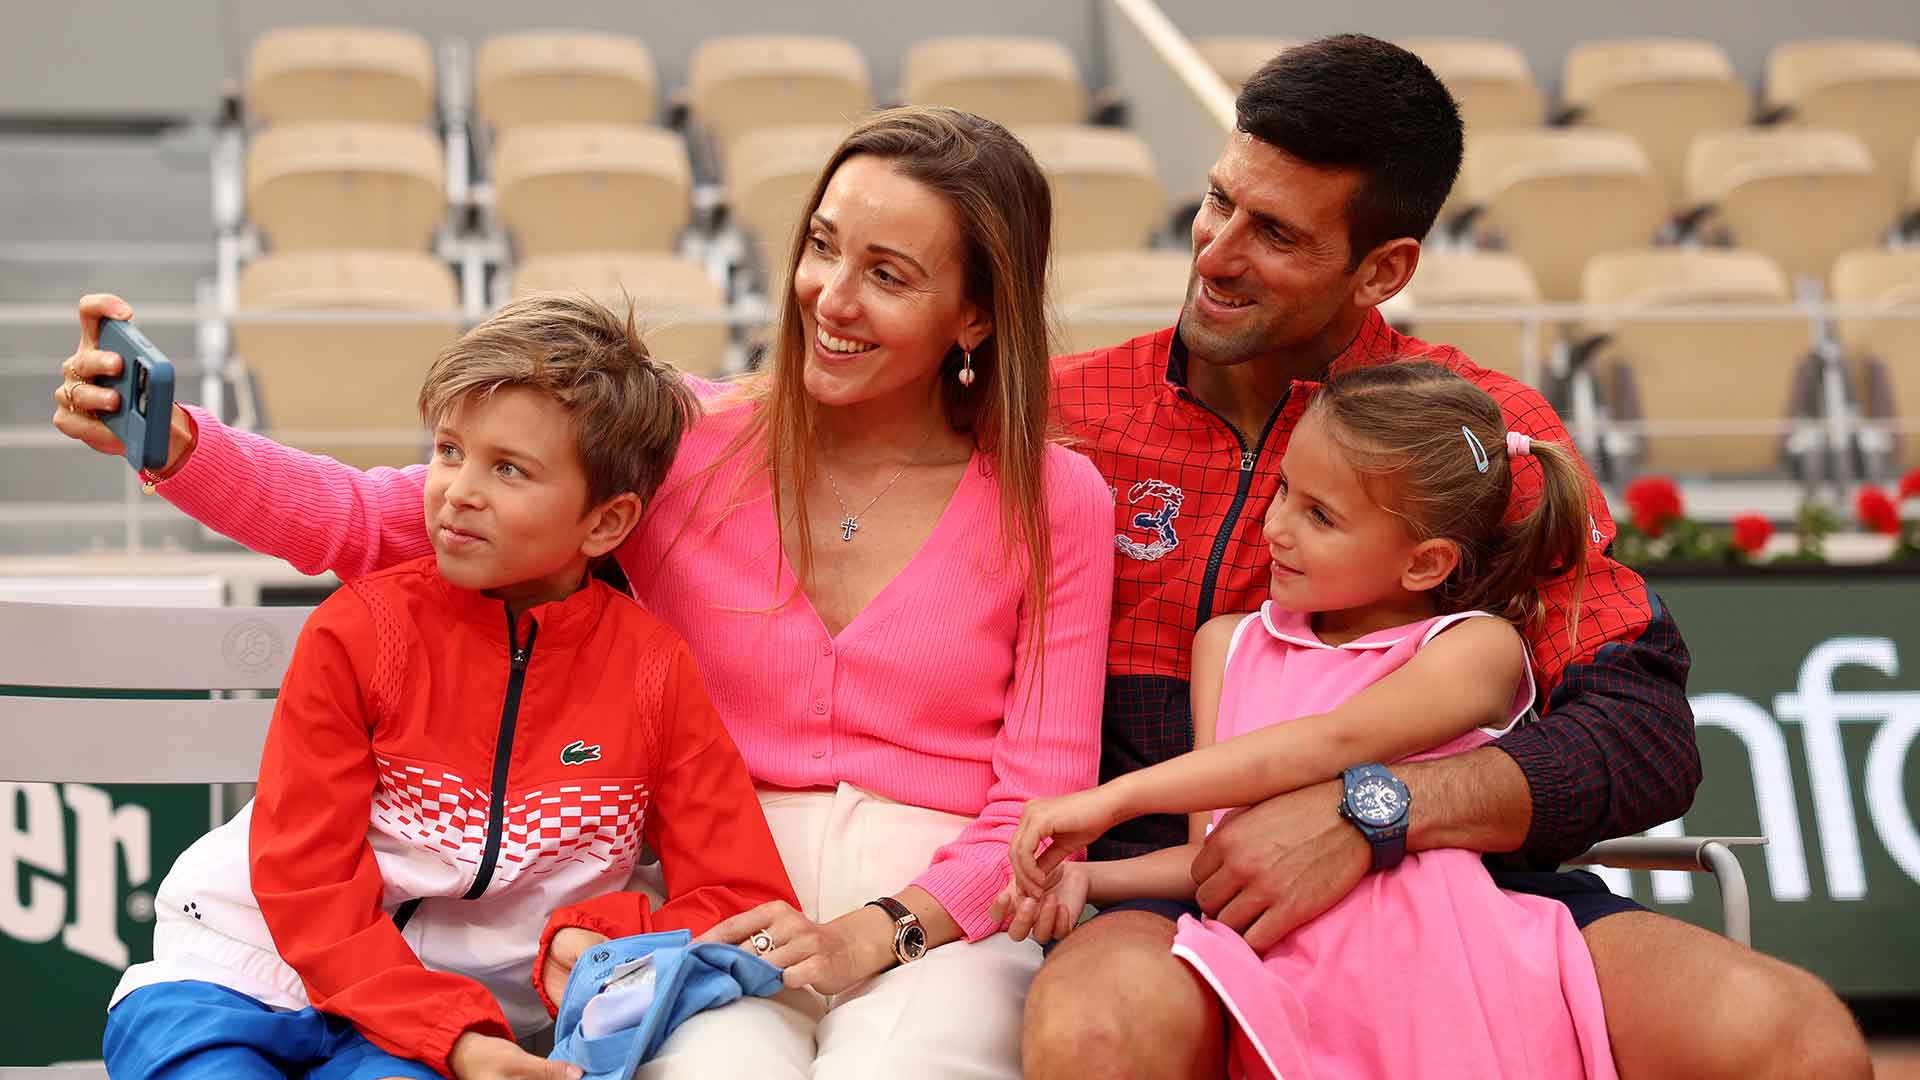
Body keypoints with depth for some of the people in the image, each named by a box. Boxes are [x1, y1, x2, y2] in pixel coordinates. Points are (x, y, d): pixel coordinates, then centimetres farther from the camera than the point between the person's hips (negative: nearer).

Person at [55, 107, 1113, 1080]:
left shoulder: (1055, 505, 3)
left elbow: (1043, 803, 1)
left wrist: (878, 934, -16)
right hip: (721, 914, 0)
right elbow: (371, 521, -2)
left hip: (943, 921, 0)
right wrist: (171, 440, -18)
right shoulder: (690, 442, 3)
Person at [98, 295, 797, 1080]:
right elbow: (307, 884, -7)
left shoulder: (651, 669, -2)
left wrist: (603, 943, -19)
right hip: (249, 978, 0)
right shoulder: (360, 631, -5)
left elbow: (750, 903, 0)